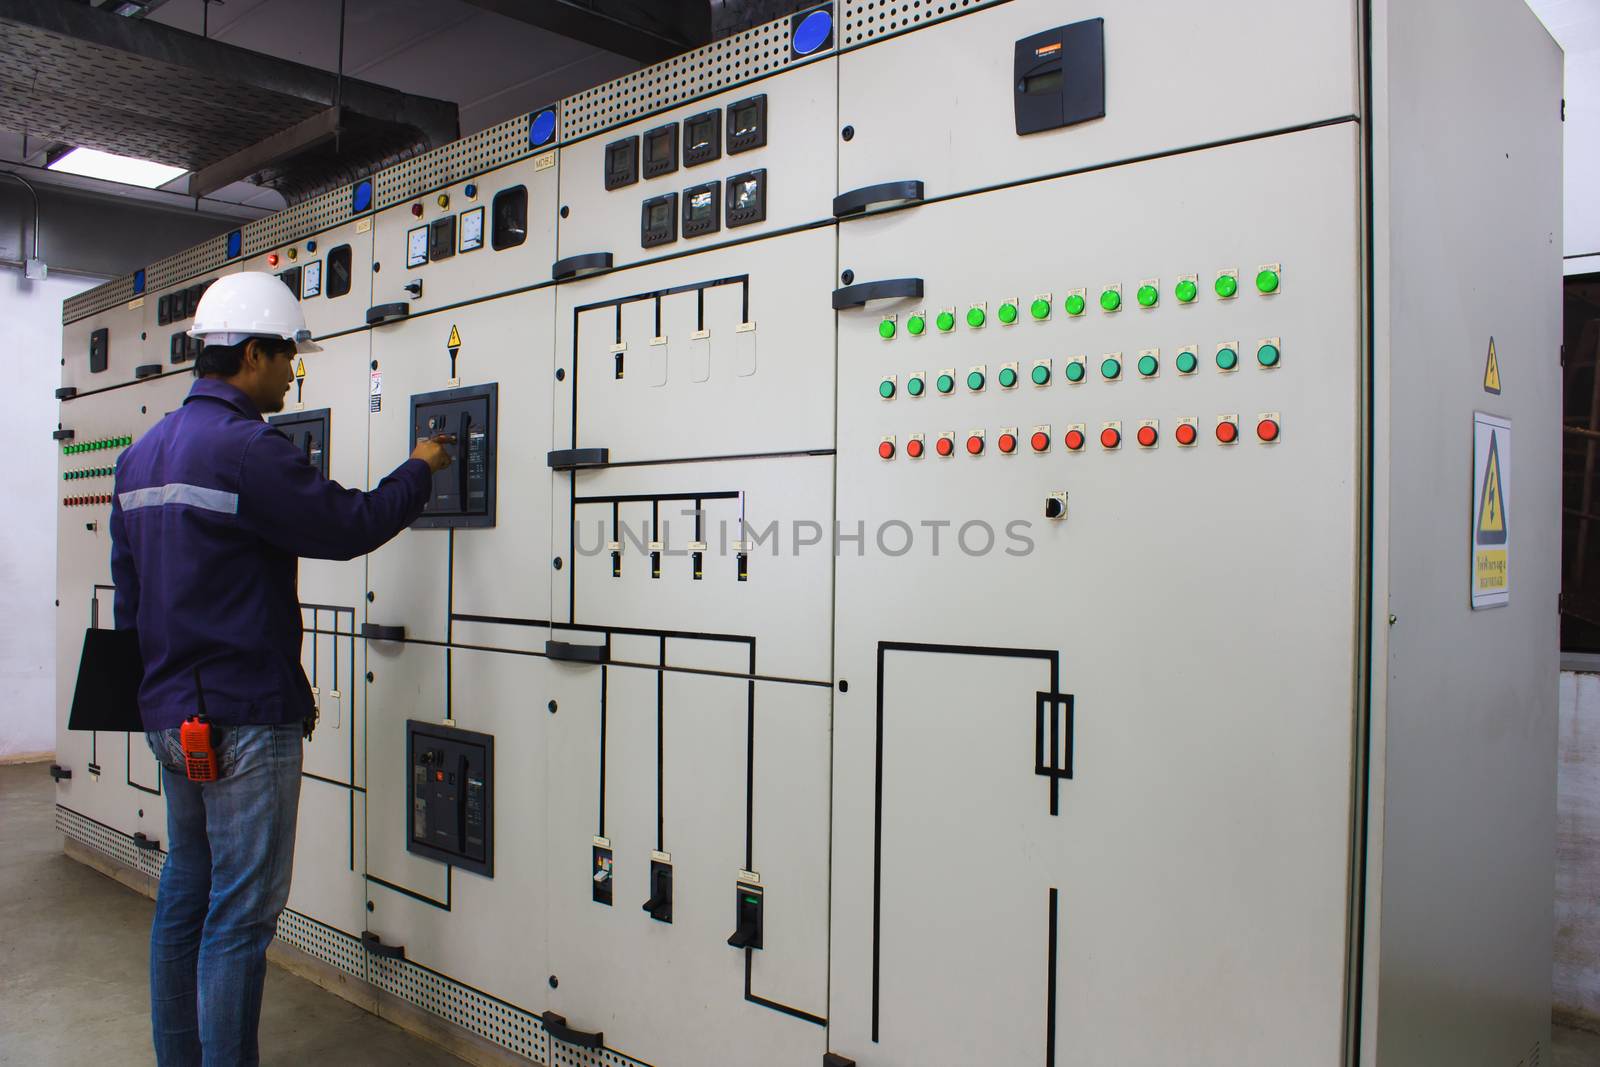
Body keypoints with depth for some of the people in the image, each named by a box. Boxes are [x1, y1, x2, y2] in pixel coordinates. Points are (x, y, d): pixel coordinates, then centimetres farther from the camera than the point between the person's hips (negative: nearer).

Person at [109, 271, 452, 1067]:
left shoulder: (143, 453, 12)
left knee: (184, 896, 18)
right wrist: (419, 470, 3)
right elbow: (349, 525, -14)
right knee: (241, 914, 0)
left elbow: (127, 590, 17)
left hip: (171, 716, 10)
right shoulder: (247, 449, -18)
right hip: (242, 718, -9)